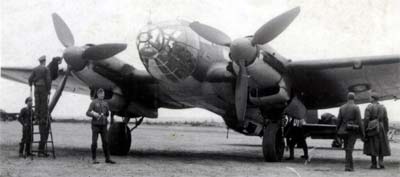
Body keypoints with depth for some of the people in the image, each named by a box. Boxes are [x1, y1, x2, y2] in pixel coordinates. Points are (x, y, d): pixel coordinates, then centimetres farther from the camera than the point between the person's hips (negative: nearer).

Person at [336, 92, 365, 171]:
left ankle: (351, 166, 18)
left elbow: (339, 121, 5)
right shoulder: (356, 108, -7)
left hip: (344, 130, 4)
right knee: (349, 149, -4)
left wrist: (338, 132, 12)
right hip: (353, 131, -4)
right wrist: (362, 133, -4)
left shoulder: (342, 108, 5)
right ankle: (348, 166, -7)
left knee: (347, 148, 13)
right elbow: (359, 121, -10)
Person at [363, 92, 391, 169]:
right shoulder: (383, 107, 4)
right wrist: (386, 130, 8)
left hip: (371, 128, -3)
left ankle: (374, 164, 1)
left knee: (373, 145, 1)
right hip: (381, 128, 3)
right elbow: (385, 119, 2)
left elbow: (366, 119, -13)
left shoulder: (369, 107, -7)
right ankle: (381, 162, -1)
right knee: (381, 145, 10)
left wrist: (364, 129, -8)